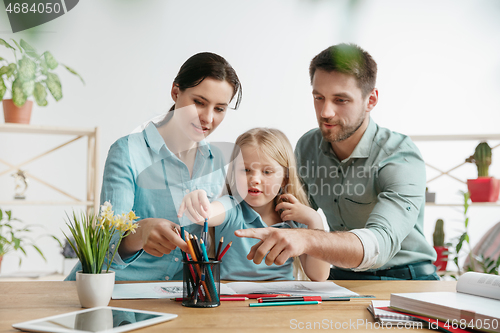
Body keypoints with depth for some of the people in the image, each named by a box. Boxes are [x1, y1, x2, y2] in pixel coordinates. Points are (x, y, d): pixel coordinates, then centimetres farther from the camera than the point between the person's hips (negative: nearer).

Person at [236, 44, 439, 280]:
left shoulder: (401, 158, -20)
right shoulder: (307, 146, 0)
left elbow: (380, 244, -37)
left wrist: (305, 239, -53)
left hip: (406, 281, -4)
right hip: (340, 278, 4)